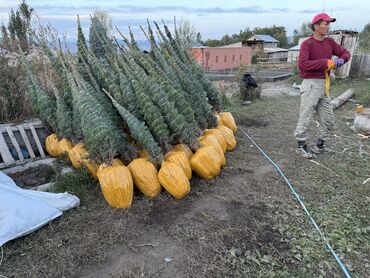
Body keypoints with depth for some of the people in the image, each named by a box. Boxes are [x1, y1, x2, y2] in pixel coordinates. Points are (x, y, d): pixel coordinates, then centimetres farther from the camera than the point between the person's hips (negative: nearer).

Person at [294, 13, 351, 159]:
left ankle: (320, 145, 30)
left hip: (324, 85, 8)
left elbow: (345, 52, 19)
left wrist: (341, 60, -5)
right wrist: (325, 63, -24)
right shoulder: (307, 44, -11)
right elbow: (302, 64, -25)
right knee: (306, 118, -1)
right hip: (311, 85, -8)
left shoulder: (329, 42, 12)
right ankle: (301, 146, 14)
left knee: (329, 119, 14)